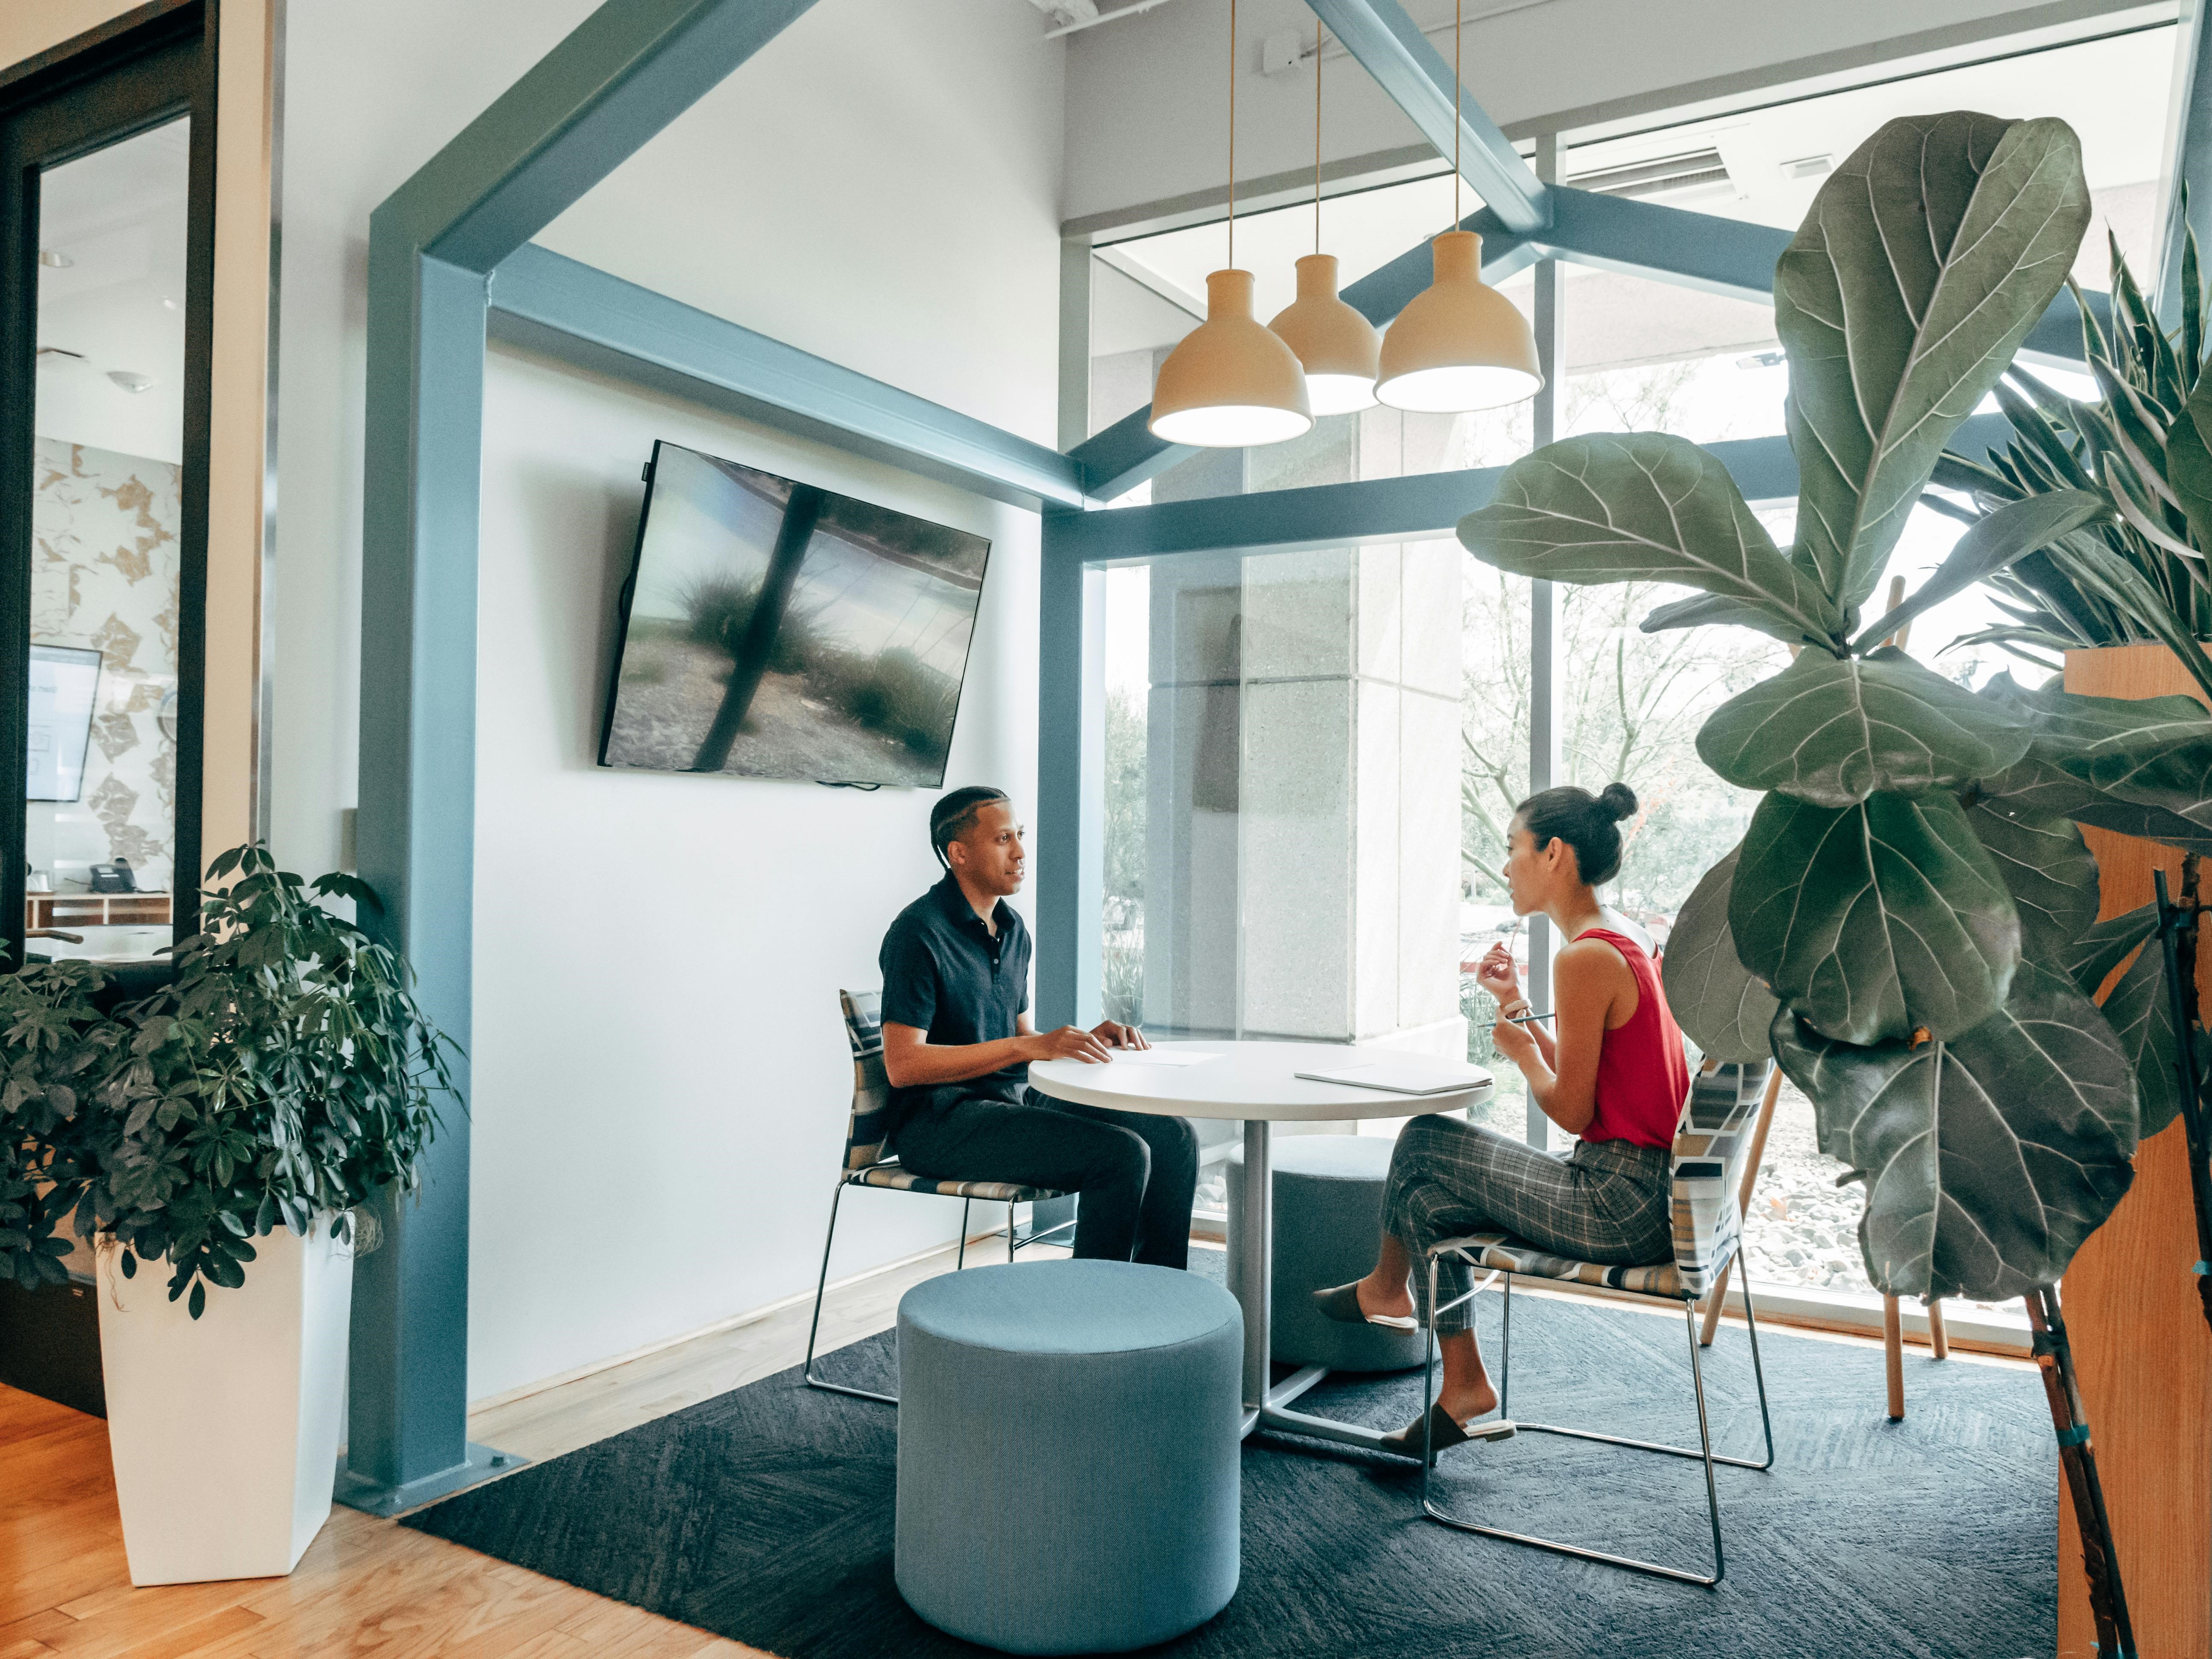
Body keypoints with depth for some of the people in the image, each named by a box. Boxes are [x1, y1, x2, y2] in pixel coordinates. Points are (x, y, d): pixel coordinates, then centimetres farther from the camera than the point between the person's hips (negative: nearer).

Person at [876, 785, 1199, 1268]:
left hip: (1018, 1099, 9)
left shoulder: (1013, 929, 14)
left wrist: (1087, 1039, 0)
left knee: (1173, 1137, -5)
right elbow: (903, 1065, -21)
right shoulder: (919, 933, -13)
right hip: (941, 1123, -8)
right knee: (1121, 1153, -24)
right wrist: (1030, 1046, -24)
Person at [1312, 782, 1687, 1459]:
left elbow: (1571, 1112, -17)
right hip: (1644, 1188, 9)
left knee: (1424, 1142, 0)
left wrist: (1521, 1049, -1)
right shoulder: (1620, 946, 12)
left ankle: (1386, 1288, 27)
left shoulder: (1586, 958, -19)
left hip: (1619, 1204, -9)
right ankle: (1463, 1386, 19)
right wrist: (1516, 1007, 12)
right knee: (1428, 1195, 10)